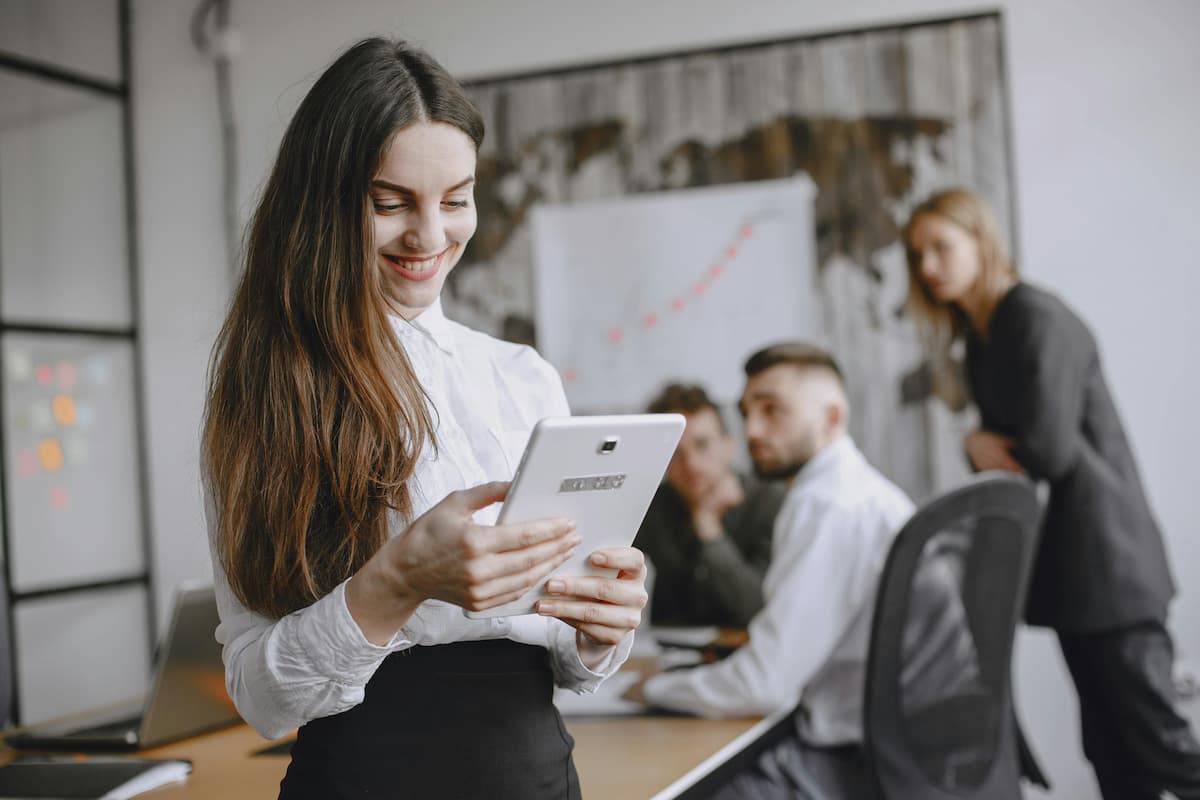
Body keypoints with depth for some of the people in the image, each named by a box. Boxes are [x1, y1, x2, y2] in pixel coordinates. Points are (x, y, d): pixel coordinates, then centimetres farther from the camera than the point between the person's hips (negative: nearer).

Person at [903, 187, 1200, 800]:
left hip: (1105, 554, -9)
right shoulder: (980, 334, 12)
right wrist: (979, 447, -7)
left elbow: (1050, 450, -21)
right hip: (1061, 553, 9)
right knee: (1108, 746, 11)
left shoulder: (1038, 319, -15)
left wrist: (985, 447, -3)